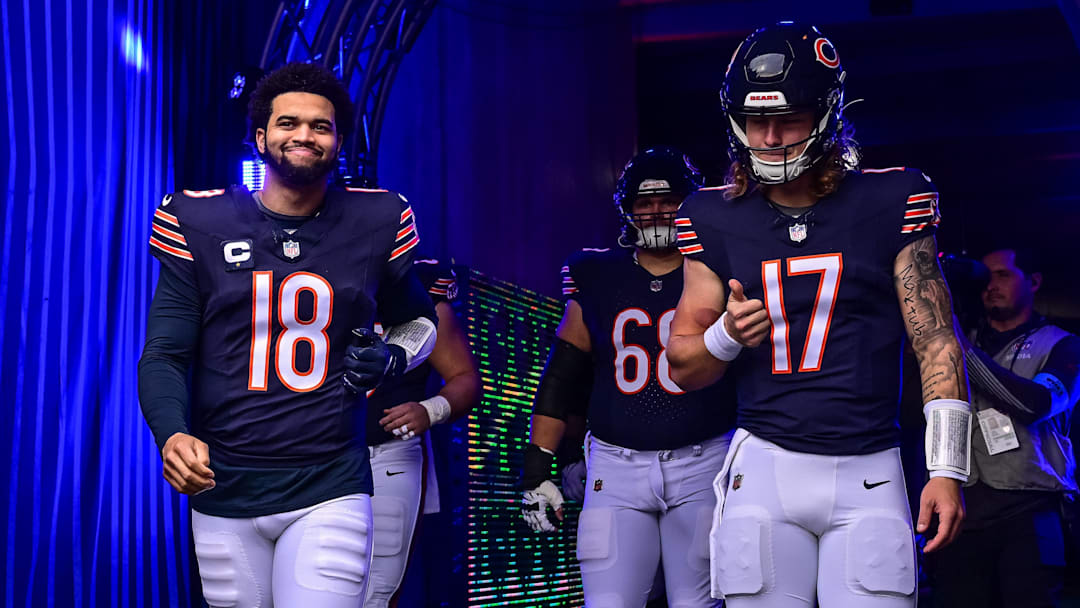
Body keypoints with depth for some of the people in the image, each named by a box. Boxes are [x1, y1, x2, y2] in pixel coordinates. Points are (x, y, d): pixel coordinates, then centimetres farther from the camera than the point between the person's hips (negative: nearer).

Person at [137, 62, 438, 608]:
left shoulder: (374, 225, 3)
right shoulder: (200, 224, 1)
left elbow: (418, 322, 20)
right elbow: (164, 355, 0)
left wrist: (391, 358, -3)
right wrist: (172, 433, -20)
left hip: (328, 493, -1)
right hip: (223, 490, 1)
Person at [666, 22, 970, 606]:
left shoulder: (887, 204, 0)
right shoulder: (717, 220, 4)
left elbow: (936, 343, 1)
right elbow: (682, 367, 9)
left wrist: (947, 469, -4)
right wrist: (727, 335, -12)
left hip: (868, 472, -1)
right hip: (765, 466, 1)